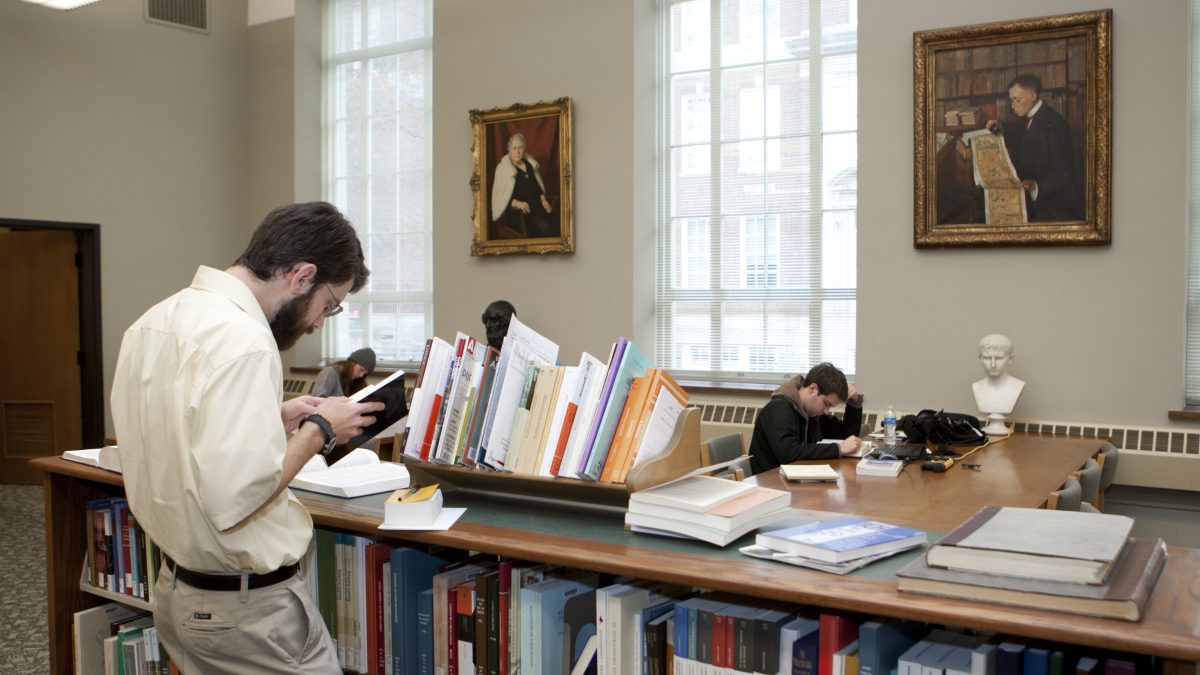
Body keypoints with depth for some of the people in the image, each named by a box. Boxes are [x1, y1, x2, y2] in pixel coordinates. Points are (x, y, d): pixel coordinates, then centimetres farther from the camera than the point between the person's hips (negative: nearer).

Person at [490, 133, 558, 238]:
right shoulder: (502, 168, -1)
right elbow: (498, 196, -6)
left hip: (537, 207, 6)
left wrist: (543, 199, 5)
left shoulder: (531, 163, 16)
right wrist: (517, 203, -21)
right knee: (544, 227, -32)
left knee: (556, 221, -24)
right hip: (515, 212, -5)